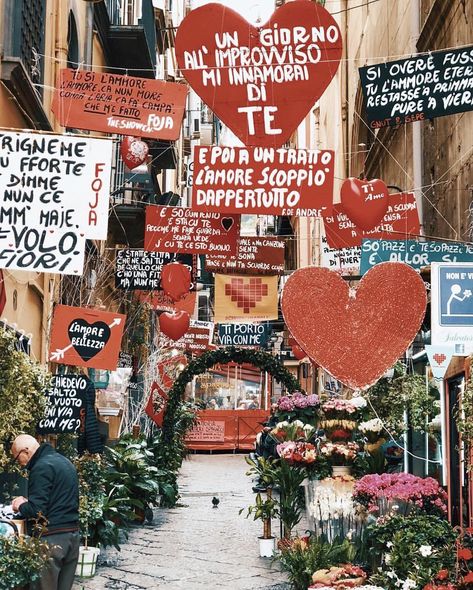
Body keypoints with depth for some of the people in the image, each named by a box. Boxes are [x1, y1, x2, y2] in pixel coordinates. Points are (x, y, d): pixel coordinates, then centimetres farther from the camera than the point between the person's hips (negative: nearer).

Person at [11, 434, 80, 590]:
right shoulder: (64, 461, 16)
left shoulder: (42, 467, -14)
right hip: (73, 533, 9)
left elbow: (36, 511, -19)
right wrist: (28, 501, 17)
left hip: (52, 537, -9)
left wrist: (21, 506, 1)